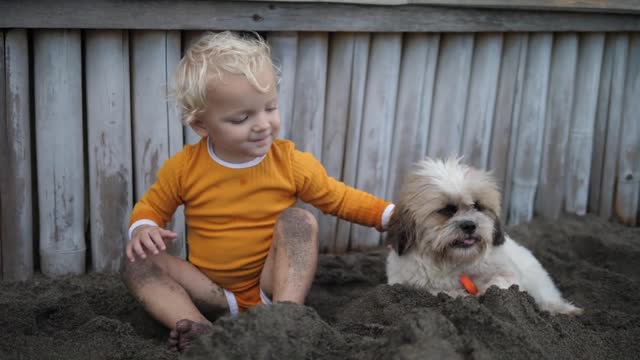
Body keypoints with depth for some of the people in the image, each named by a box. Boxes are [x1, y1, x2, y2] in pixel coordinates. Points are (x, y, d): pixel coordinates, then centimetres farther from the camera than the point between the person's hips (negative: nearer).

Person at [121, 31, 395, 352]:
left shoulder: (291, 162, -10)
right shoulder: (184, 167, -9)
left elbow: (339, 198, 1)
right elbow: (152, 206, 6)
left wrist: (390, 215, -10)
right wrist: (142, 229, -18)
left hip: (272, 282, -1)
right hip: (211, 288, 1)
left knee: (298, 220, -24)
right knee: (138, 266, -17)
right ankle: (203, 332, -38)